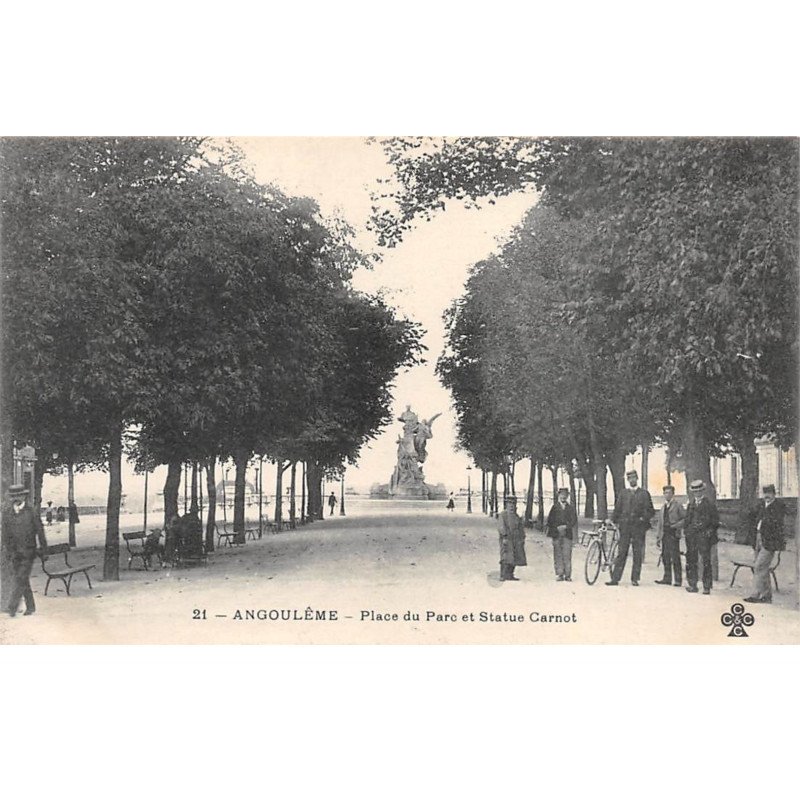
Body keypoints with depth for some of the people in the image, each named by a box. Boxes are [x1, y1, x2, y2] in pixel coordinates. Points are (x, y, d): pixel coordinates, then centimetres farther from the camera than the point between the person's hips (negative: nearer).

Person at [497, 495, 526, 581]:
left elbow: (521, 527, 21)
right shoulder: (503, 514, -3)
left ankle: (510, 575, 11)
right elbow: (500, 526, -12)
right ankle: (502, 576, -15)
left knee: (514, 558, 5)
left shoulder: (516, 515, 18)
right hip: (506, 540, -7)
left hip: (516, 541, 7)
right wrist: (504, 537, -21)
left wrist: (522, 538, 13)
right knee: (506, 558, -14)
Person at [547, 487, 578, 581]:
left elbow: (574, 521, 6)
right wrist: (557, 528, -4)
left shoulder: (571, 507, 11)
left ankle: (567, 575, -3)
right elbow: (550, 521, 9)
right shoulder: (555, 507, 11)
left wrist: (565, 527, -7)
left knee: (567, 555, -6)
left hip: (567, 534, 0)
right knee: (558, 554, -2)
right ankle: (559, 574, 1)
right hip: (557, 534, 0)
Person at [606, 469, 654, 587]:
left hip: (638, 528, -2)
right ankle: (615, 579, 1)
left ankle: (635, 579, 9)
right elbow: (617, 508, 13)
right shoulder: (624, 493, 13)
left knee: (637, 554, 1)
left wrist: (643, 518, -12)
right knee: (621, 553, 1)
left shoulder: (644, 493, 5)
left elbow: (650, 510, 3)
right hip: (625, 527, 2)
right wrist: (613, 520, 3)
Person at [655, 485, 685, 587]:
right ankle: (667, 578, 10)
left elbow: (685, 518, -3)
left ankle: (678, 580, -4)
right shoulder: (663, 507, 20)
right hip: (664, 534, 6)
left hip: (673, 534, -6)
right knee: (665, 557, 5)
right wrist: (659, 536, 16)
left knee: (675, 557, -7)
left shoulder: (677, 506, 1)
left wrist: (676, 525, -16)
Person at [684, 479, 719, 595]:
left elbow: (715, 520, 1)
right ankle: (692, 584, 12)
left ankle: (707, 587, 0)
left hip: (704, 535, -5)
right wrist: (686, 530, 7)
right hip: (691, 536, 5)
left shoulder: (709, 503, 0)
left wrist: (710, 531, -6)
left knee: (706, 561, -4)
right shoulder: (691, 503, 14)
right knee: (691, 560, 5)